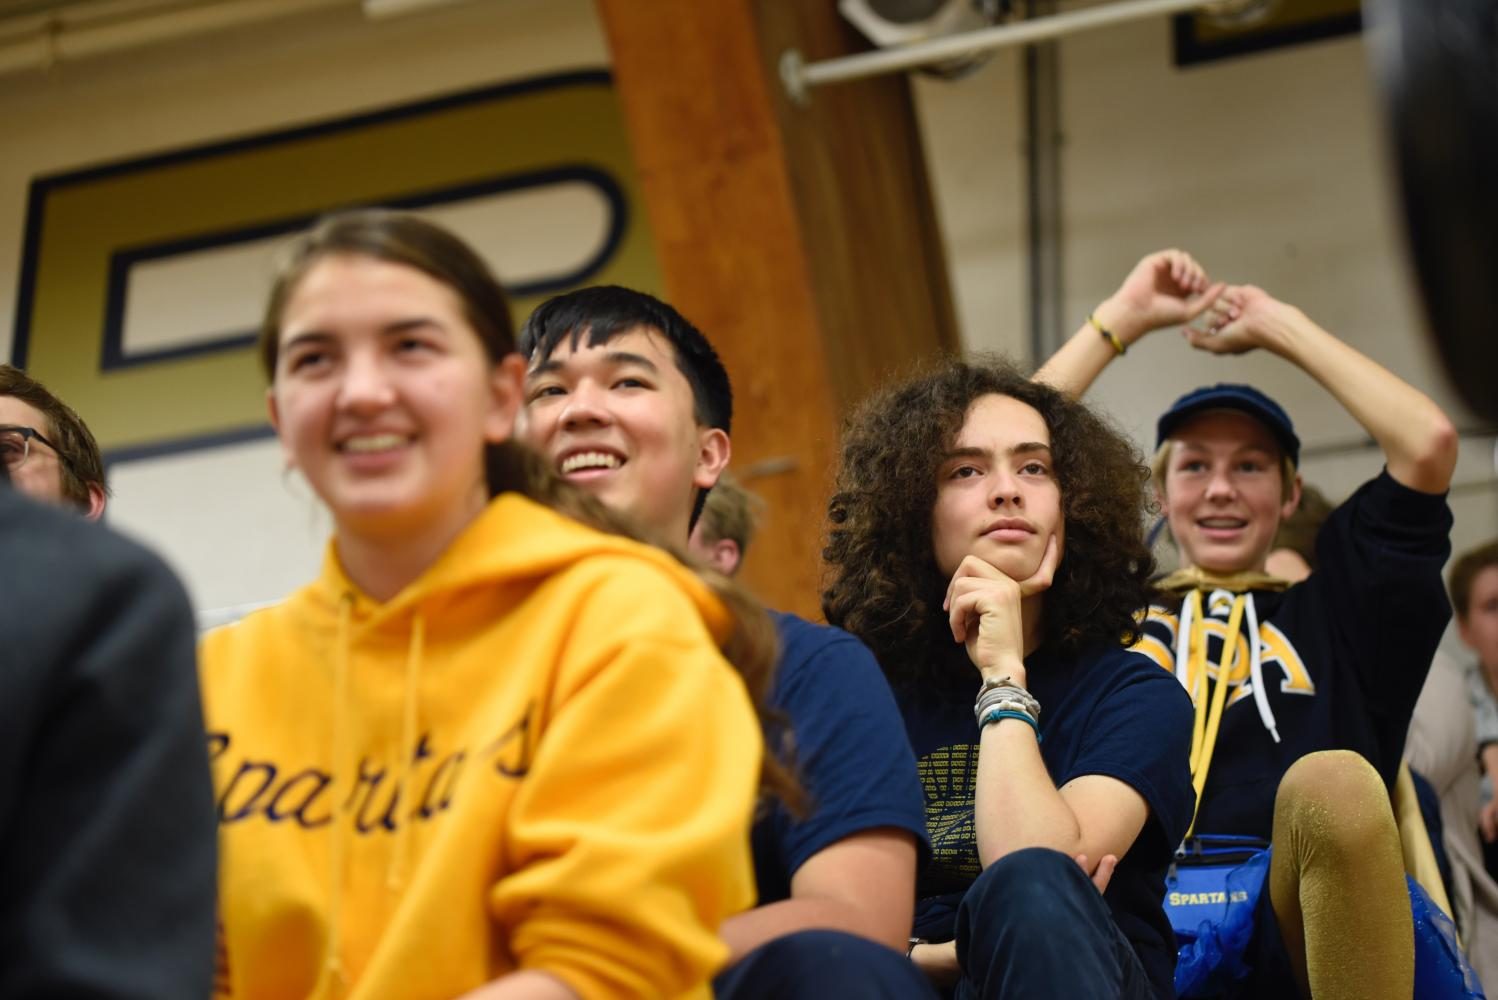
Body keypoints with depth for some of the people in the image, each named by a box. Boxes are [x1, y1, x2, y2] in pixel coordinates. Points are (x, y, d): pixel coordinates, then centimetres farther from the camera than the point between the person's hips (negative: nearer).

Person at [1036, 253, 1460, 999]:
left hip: (1298, 936, 0)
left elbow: (1428, 443, 12)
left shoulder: (1329, 615, 22)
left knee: (1335, 780, -33)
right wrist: (1124, 318, 28)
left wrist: (1280, 327, 24)